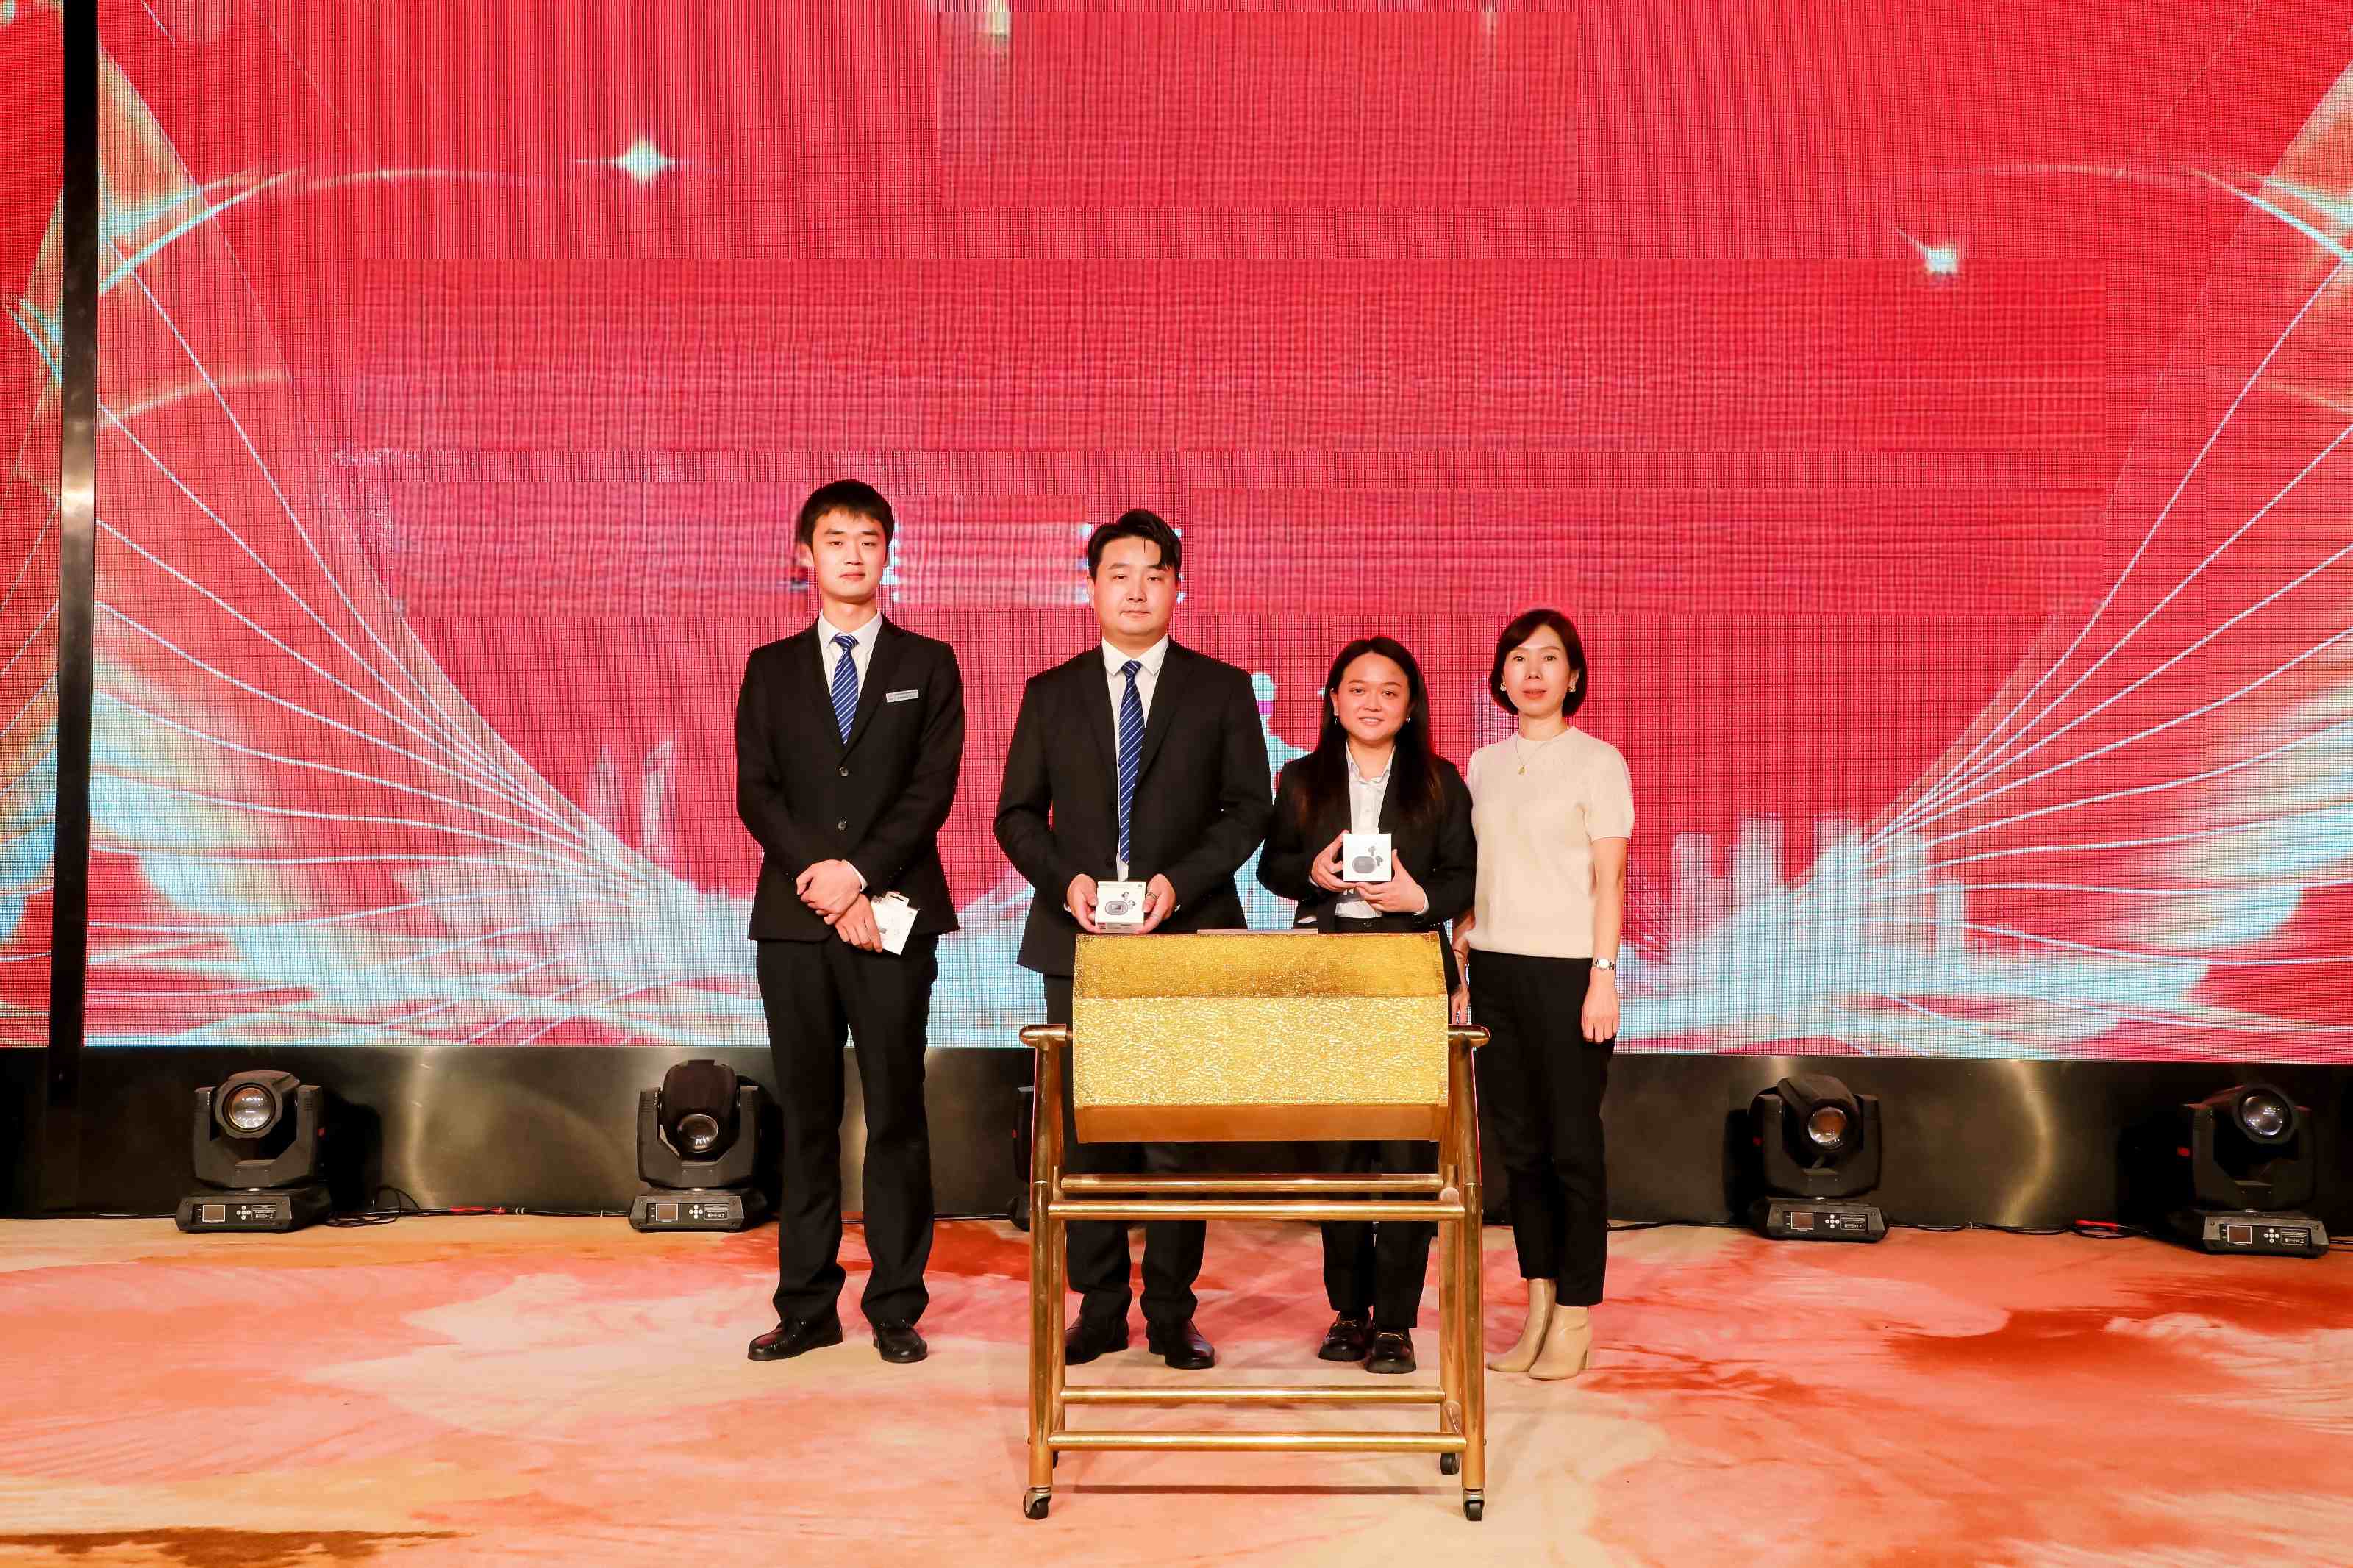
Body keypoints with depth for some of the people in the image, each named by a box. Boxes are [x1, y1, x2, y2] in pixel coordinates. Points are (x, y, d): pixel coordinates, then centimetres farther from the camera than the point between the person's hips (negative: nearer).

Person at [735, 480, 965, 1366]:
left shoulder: (927, 664, 9)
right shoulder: (771, 669, 12)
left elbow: (933, 787, -2)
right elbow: (756, 794, 3)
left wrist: (860, 870, -14)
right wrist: (822, 882, -11)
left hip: (894, 917, -1)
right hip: (794, 922, 2)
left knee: (895, 1112, 0)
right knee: (806, 1115, 6)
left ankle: (896, 1308, 8)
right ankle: (807, 1306, 13)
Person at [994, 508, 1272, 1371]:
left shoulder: (1221, 690, 6)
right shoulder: (1050, 693, 10)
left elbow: (1247, 809, 1)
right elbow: (1017, 814, 8)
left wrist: (1178, 882, -13)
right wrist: (1065, 880, -10)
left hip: (1186, 936, -1)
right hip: (1078, 941, 2)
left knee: (1178, 1135, 1)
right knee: (1087, 1130, 5)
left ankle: (1171, 1315, 12)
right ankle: (1099, 1308, 16)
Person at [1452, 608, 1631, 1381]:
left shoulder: (1597, 761, -1)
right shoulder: (1484, 764, 13)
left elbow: (1610, 880, -5)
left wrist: (1603, 978, -12)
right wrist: (1460, 962, 9)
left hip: (1566, 969, -5)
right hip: (1495, 969, 5)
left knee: (1573, 1145, -1)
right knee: (1518, 1143, 8)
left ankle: (1576, 1317, 8)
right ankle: (1537, 1305, 17)